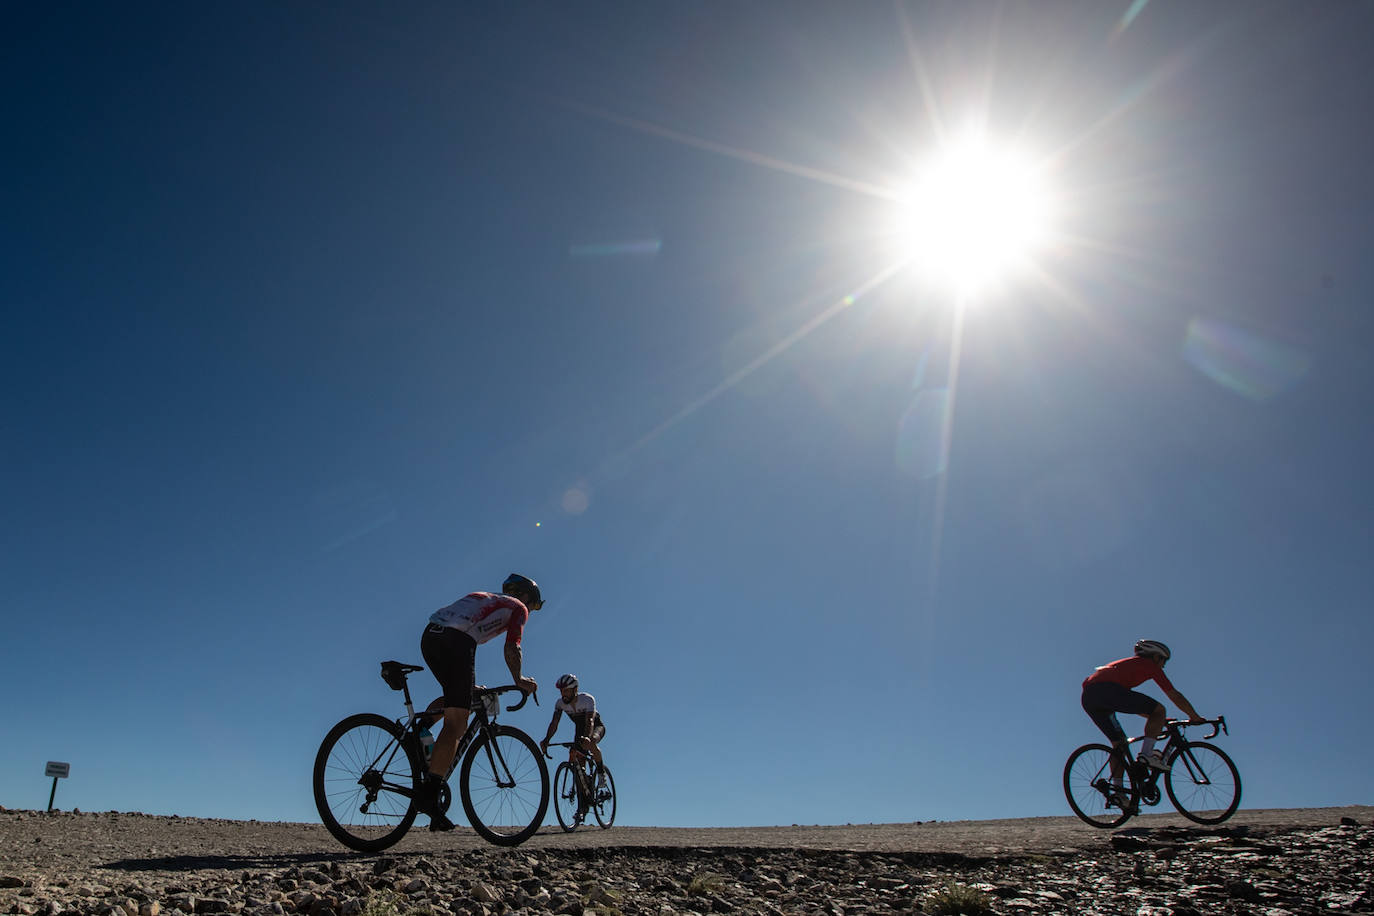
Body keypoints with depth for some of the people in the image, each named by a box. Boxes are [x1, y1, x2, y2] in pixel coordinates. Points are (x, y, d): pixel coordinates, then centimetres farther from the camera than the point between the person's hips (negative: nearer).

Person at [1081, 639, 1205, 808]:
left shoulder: (1128, 664, 40)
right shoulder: (1149, 665, 19)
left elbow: (1135, 705, 47)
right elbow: (1174, 695, 20)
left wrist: (1157, 719, 50)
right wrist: (1195, 717, 32)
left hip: (1088, 697, 8)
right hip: (1108, 690, -8)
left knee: (1119, 743, 19)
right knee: (1159, 709, 5)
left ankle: (1117, 791, 11)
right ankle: (1146, 754, -3)